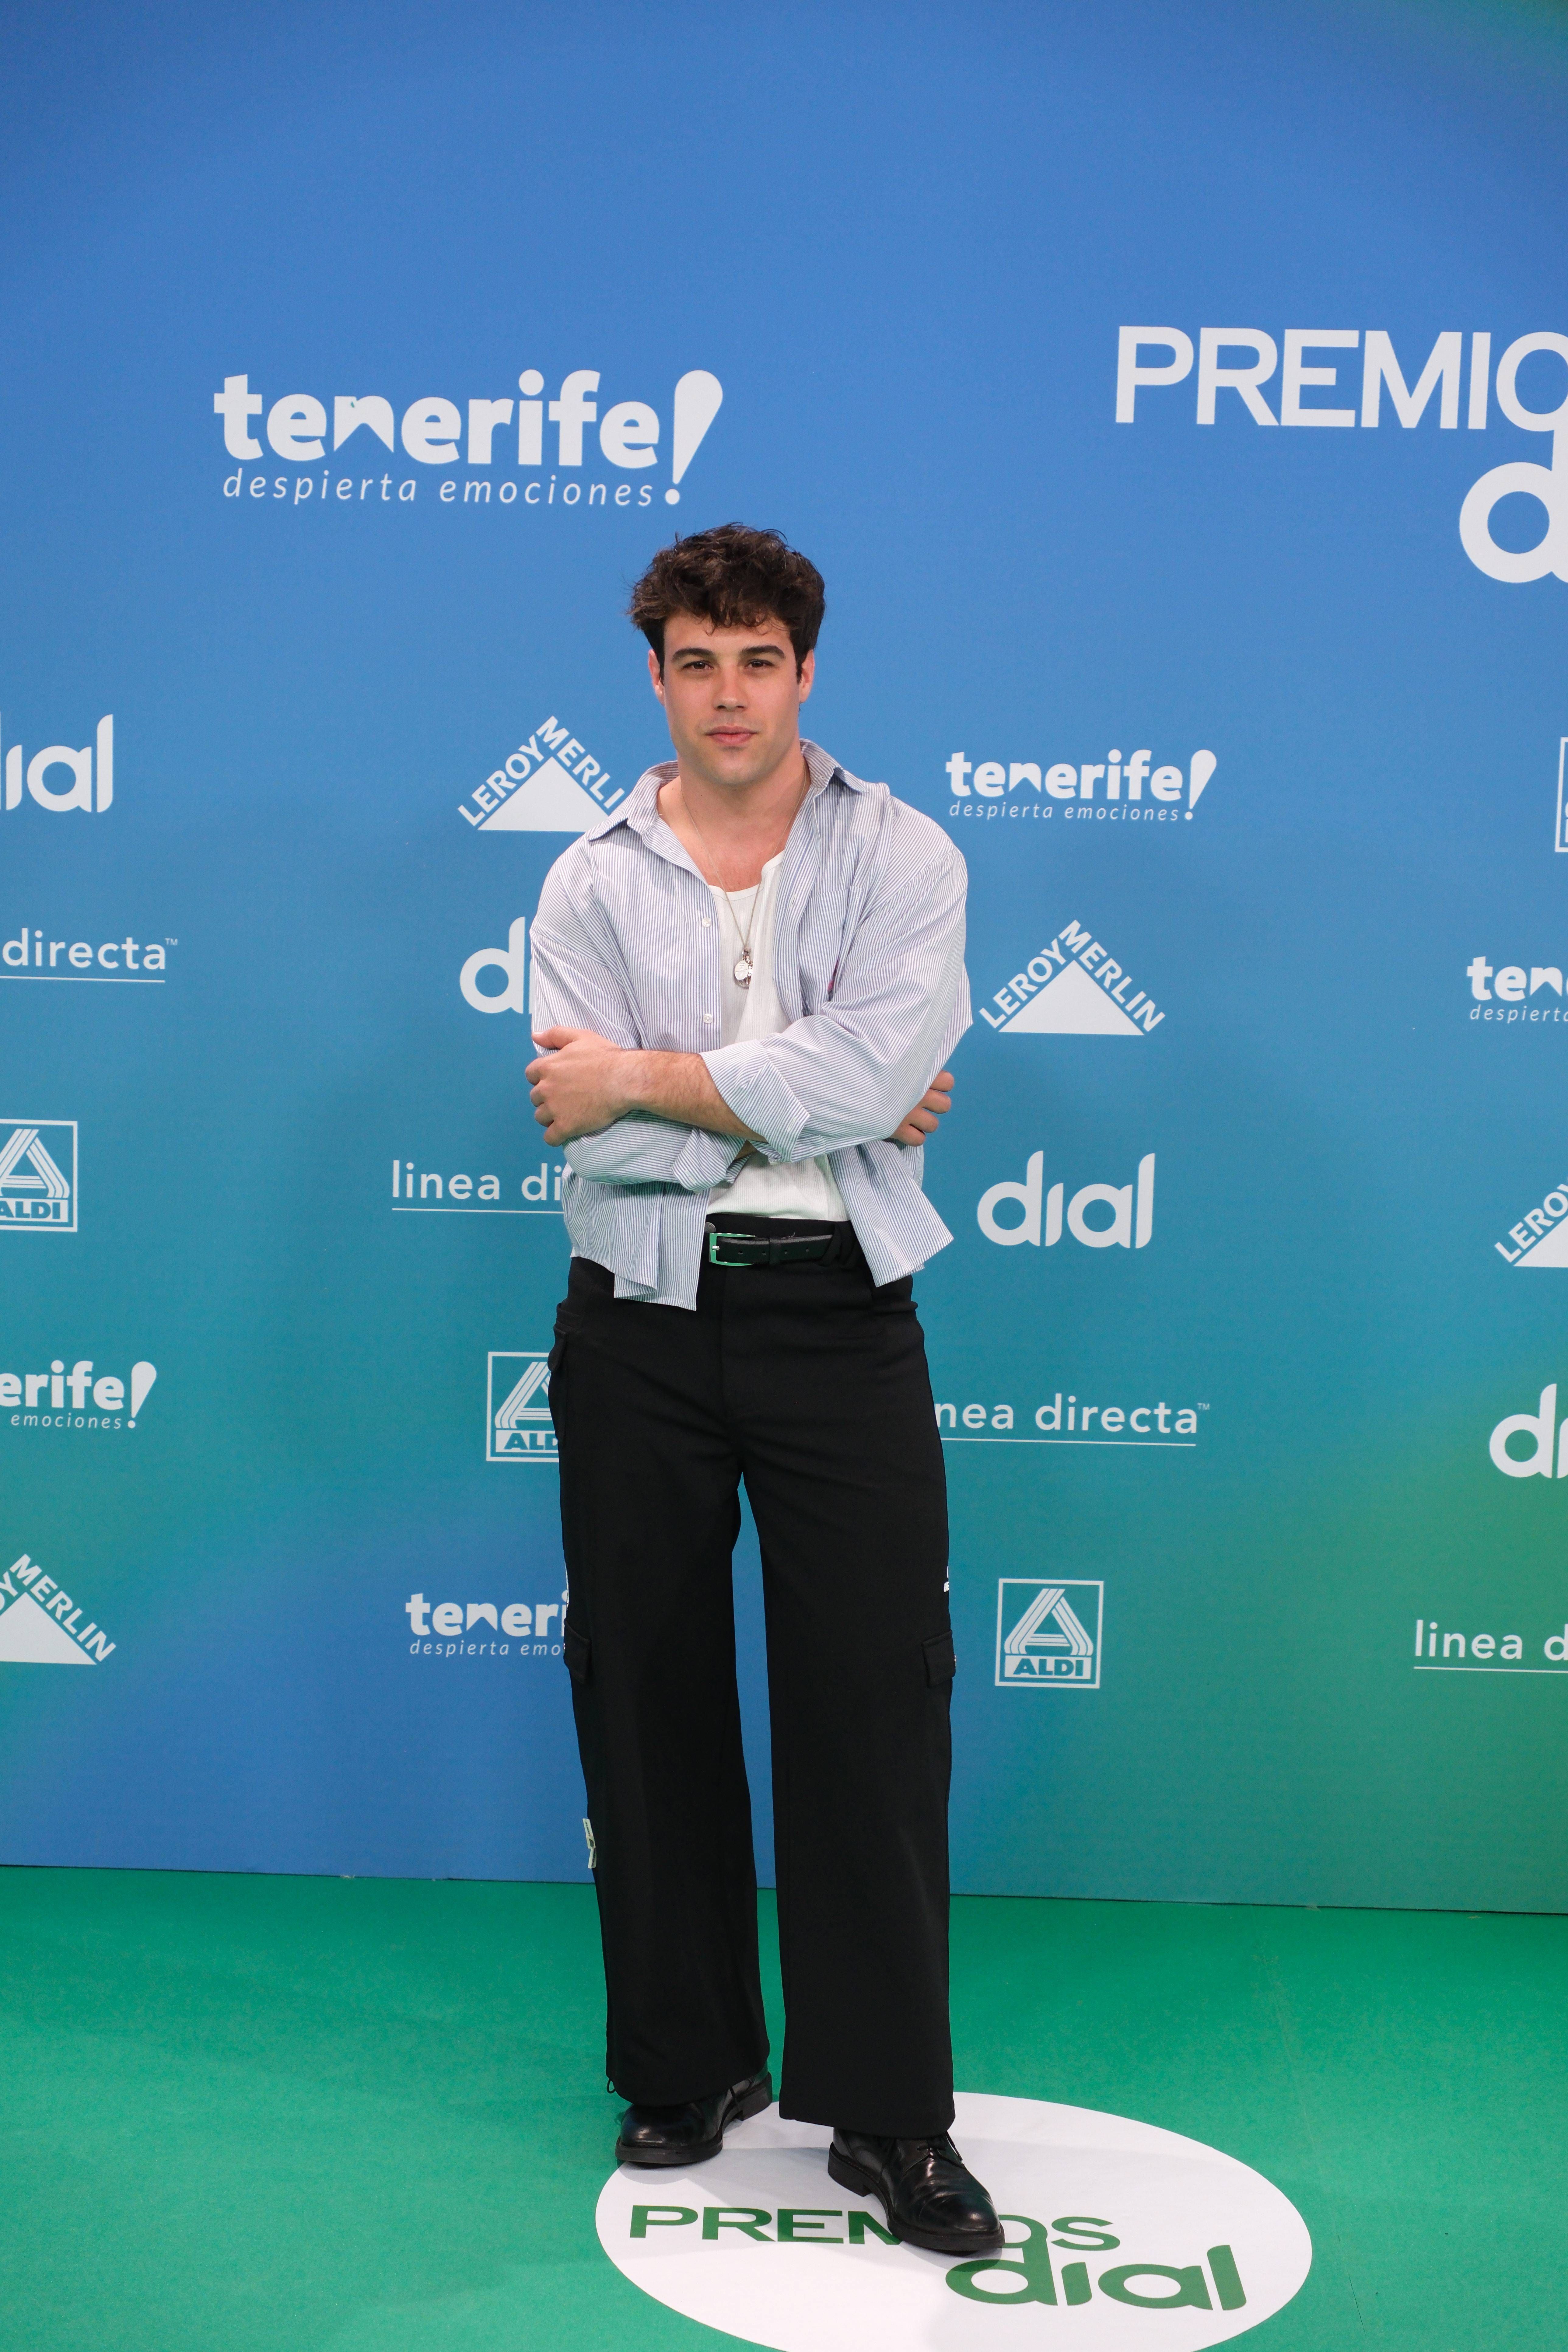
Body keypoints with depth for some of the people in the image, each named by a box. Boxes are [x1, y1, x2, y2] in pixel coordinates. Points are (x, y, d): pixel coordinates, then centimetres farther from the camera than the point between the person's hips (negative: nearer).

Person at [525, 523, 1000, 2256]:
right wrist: (815, 1103, -10)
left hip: (836, 1313, -1)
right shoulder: (591, 882, 6)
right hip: (641, 1328, 2)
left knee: (874, 1696, -2)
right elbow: (585, 1132, -8)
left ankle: (889, 2115, 11)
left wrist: (652, 1081, -11)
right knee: (647, 1693, 8)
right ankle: (687, 2067, 25)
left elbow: (879, 1063, -15)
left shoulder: (902, 858, 3)